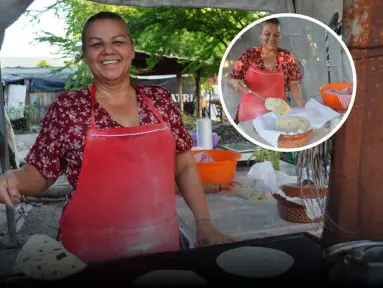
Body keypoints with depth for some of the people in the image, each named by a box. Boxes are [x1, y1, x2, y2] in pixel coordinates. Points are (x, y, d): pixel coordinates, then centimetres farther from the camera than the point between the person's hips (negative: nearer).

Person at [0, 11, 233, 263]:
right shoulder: (67, 107, -6)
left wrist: (204, 223, 3)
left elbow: (184, 166, 6)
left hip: (161, 242, 3)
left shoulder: (160, 99, 0)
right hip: (91, 250, -2)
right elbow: (40, 174, -1)